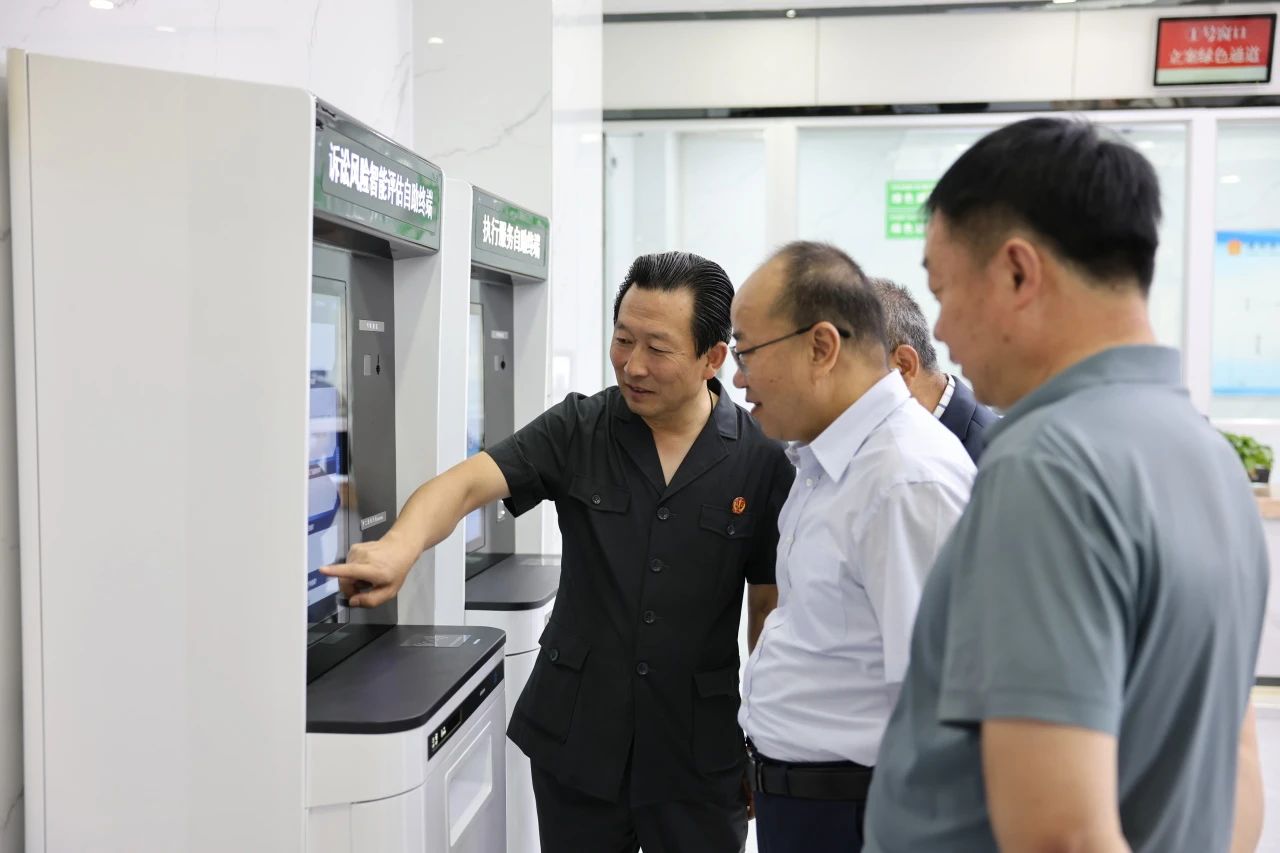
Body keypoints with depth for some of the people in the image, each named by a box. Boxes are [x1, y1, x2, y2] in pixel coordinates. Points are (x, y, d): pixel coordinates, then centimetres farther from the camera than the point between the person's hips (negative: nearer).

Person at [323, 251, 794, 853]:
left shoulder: (764, 462, -7)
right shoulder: (577, 430, -6)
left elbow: (770, 607, 0)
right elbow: (467, 483, -18)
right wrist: (398, 549, -38)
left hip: (699, 756, -1)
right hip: (573, 739, 1)